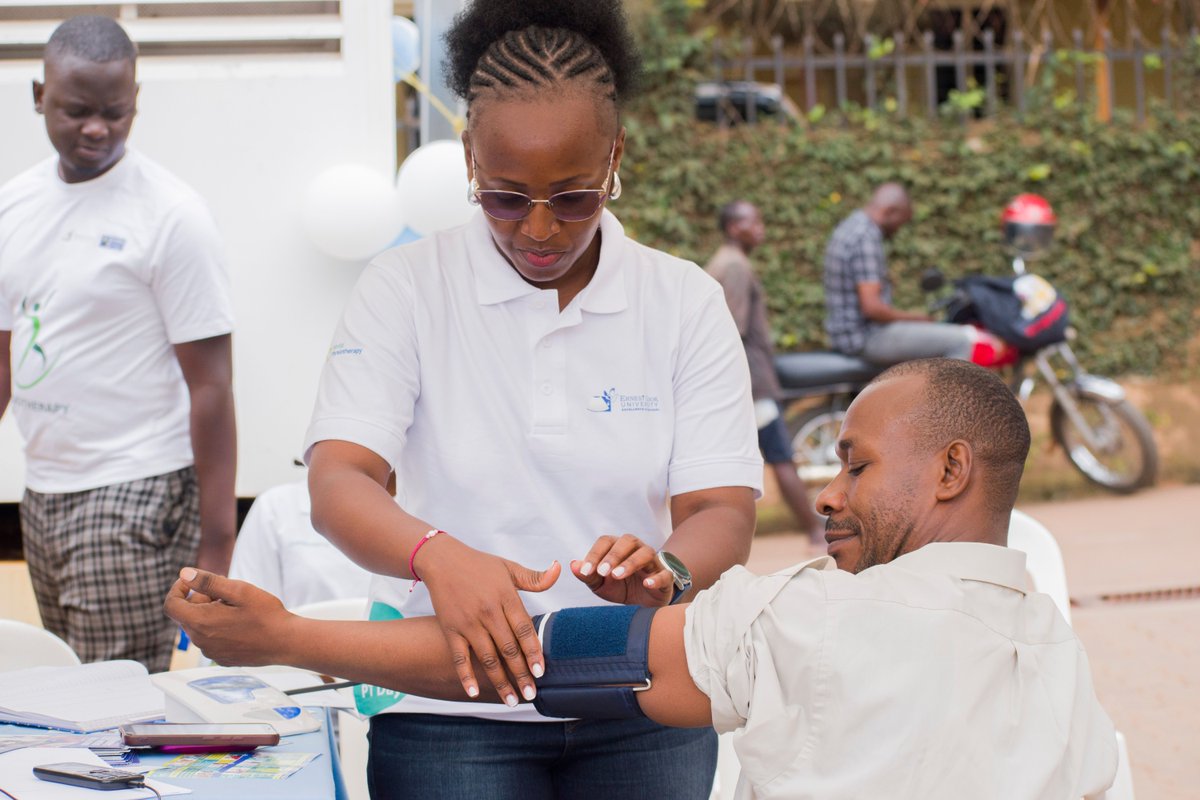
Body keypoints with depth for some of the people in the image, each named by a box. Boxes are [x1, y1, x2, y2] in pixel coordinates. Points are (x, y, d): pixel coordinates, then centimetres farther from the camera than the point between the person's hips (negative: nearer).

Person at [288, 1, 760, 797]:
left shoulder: (686, 301, 0)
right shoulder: (408, 286, -4)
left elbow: (723, 513, -7)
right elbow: (337, 484, -15)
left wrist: (666, 572, -31)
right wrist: (437, 554, -37)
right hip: (452, 709, -1)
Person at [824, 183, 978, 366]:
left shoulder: (849, 227, 14)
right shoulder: (866, 239, -19)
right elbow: (871, 307, -26)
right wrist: (914, 317, -11)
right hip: (868, 337, -11)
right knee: (960, 342, -12)